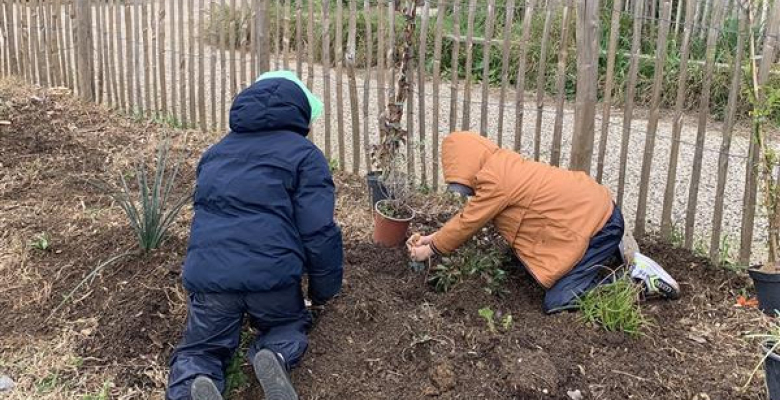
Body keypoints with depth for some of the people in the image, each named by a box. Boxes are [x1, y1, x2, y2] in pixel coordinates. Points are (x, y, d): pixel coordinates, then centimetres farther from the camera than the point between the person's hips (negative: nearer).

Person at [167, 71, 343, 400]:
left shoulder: (216, 152, 26)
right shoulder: (304, 154, 6)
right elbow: (319, 231, -3)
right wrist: (324, 289, 12)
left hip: (207, 273, 3)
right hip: (271, 275, -3)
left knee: (198, 350, 21)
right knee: (290, 324, 27)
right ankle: (276, 357, -7)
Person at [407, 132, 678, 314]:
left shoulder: (494, 179, -20)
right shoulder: (499, 164, 8)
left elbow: (468, 224, -9)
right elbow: (471, 215, 18)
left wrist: (431, 250, 5)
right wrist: (434, 238, 17)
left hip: (596, 226, -10)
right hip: (593, 210, 10)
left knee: (556, 304, -11)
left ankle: (638, 278, -2)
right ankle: (611, 254, 21)